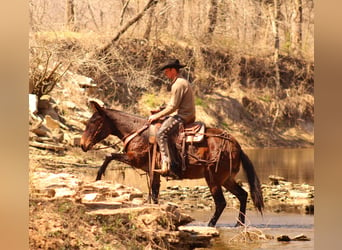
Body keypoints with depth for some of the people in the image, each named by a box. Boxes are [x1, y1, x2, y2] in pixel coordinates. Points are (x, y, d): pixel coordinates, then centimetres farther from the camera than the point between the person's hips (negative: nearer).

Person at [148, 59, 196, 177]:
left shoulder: (178, 84, -15)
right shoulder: (183, 82, 19)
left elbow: (173, 107, -18)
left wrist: (157, 116, -10)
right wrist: (159, 112, 16)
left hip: (184, 116, -11)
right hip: (188, 115, 11)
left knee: (161, 133, -20)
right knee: (163, 121, 22)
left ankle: (166, 166, -31)